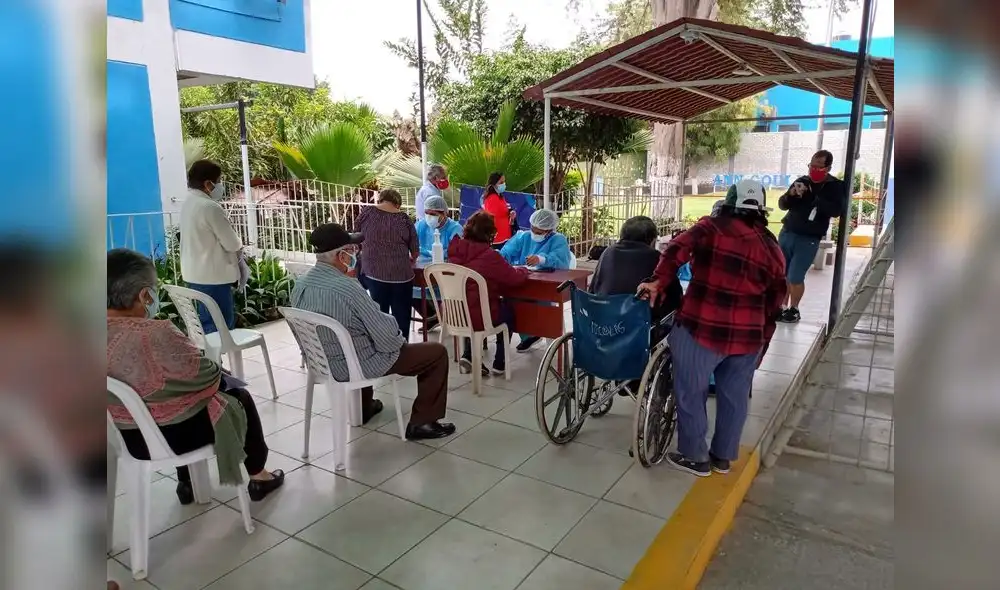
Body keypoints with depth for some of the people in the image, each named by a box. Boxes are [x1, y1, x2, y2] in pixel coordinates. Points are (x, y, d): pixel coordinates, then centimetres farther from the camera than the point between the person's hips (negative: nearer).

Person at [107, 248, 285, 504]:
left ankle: (186, 483, 39)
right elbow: (208, 377, -18)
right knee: (240, 398, 17)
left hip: (125, 436, 7)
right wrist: (220, 374, 4)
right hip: (172, 435, -7)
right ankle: (258, 477, 32)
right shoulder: (155, 334, -31)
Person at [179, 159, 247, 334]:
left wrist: (234, 249, 8)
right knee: (220, 325, -2)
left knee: (207, 321, 18)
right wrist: (239, 246, 5)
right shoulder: (210, 207, -20)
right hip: (212, 275, -9)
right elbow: (232, 243, -17)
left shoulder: (188, 203, 8)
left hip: (196, 273, 9)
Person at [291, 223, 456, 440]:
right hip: (358, 366, -8)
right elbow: (386, 338, -23)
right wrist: (399, 339, -1)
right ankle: (421, 423, 10)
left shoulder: (300, 284, -5)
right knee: (437, 352, 2)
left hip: (323, 362, 8)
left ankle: (363, 408, 48)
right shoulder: (347, 288, -29)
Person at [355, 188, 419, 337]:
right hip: (401, 274, -2)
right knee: (401, 315, 8)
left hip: (374, 273, 2)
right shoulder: (404, 219, 0)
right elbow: (415, 251, 4)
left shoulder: (367, 213, 2)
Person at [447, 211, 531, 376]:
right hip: (478, 316, -5)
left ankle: (468, 356, 25)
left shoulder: (455, 250, -1)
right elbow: (514, 278, -11)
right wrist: (524, 271, 12)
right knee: (508, 312, 26)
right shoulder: (489, 255, -21)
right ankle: (499, 364, 30)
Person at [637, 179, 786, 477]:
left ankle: (694, 457, 19)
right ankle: (723, 456, 31)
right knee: (734, 397, 17)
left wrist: (658, 282, -12)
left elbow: (678, 249, -19)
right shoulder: (771, 246, 11)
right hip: (748, 335, 6)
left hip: (703, 328, -5)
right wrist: (763, 338, 21)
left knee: (691, 393, 9)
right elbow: (775, 299, 14)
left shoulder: (712, 227, -3)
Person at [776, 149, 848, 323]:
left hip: (808, 240, -3)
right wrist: (791, 193, -15)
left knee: (795, 278, -5)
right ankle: (782, 307, 17)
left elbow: (836, 211, -18)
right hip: (786, 233, 4)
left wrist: (815, 198, -25)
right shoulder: (802, 181, 5)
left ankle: (794, 310, 14)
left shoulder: (836, 186, -3)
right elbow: (783, 205, 5)